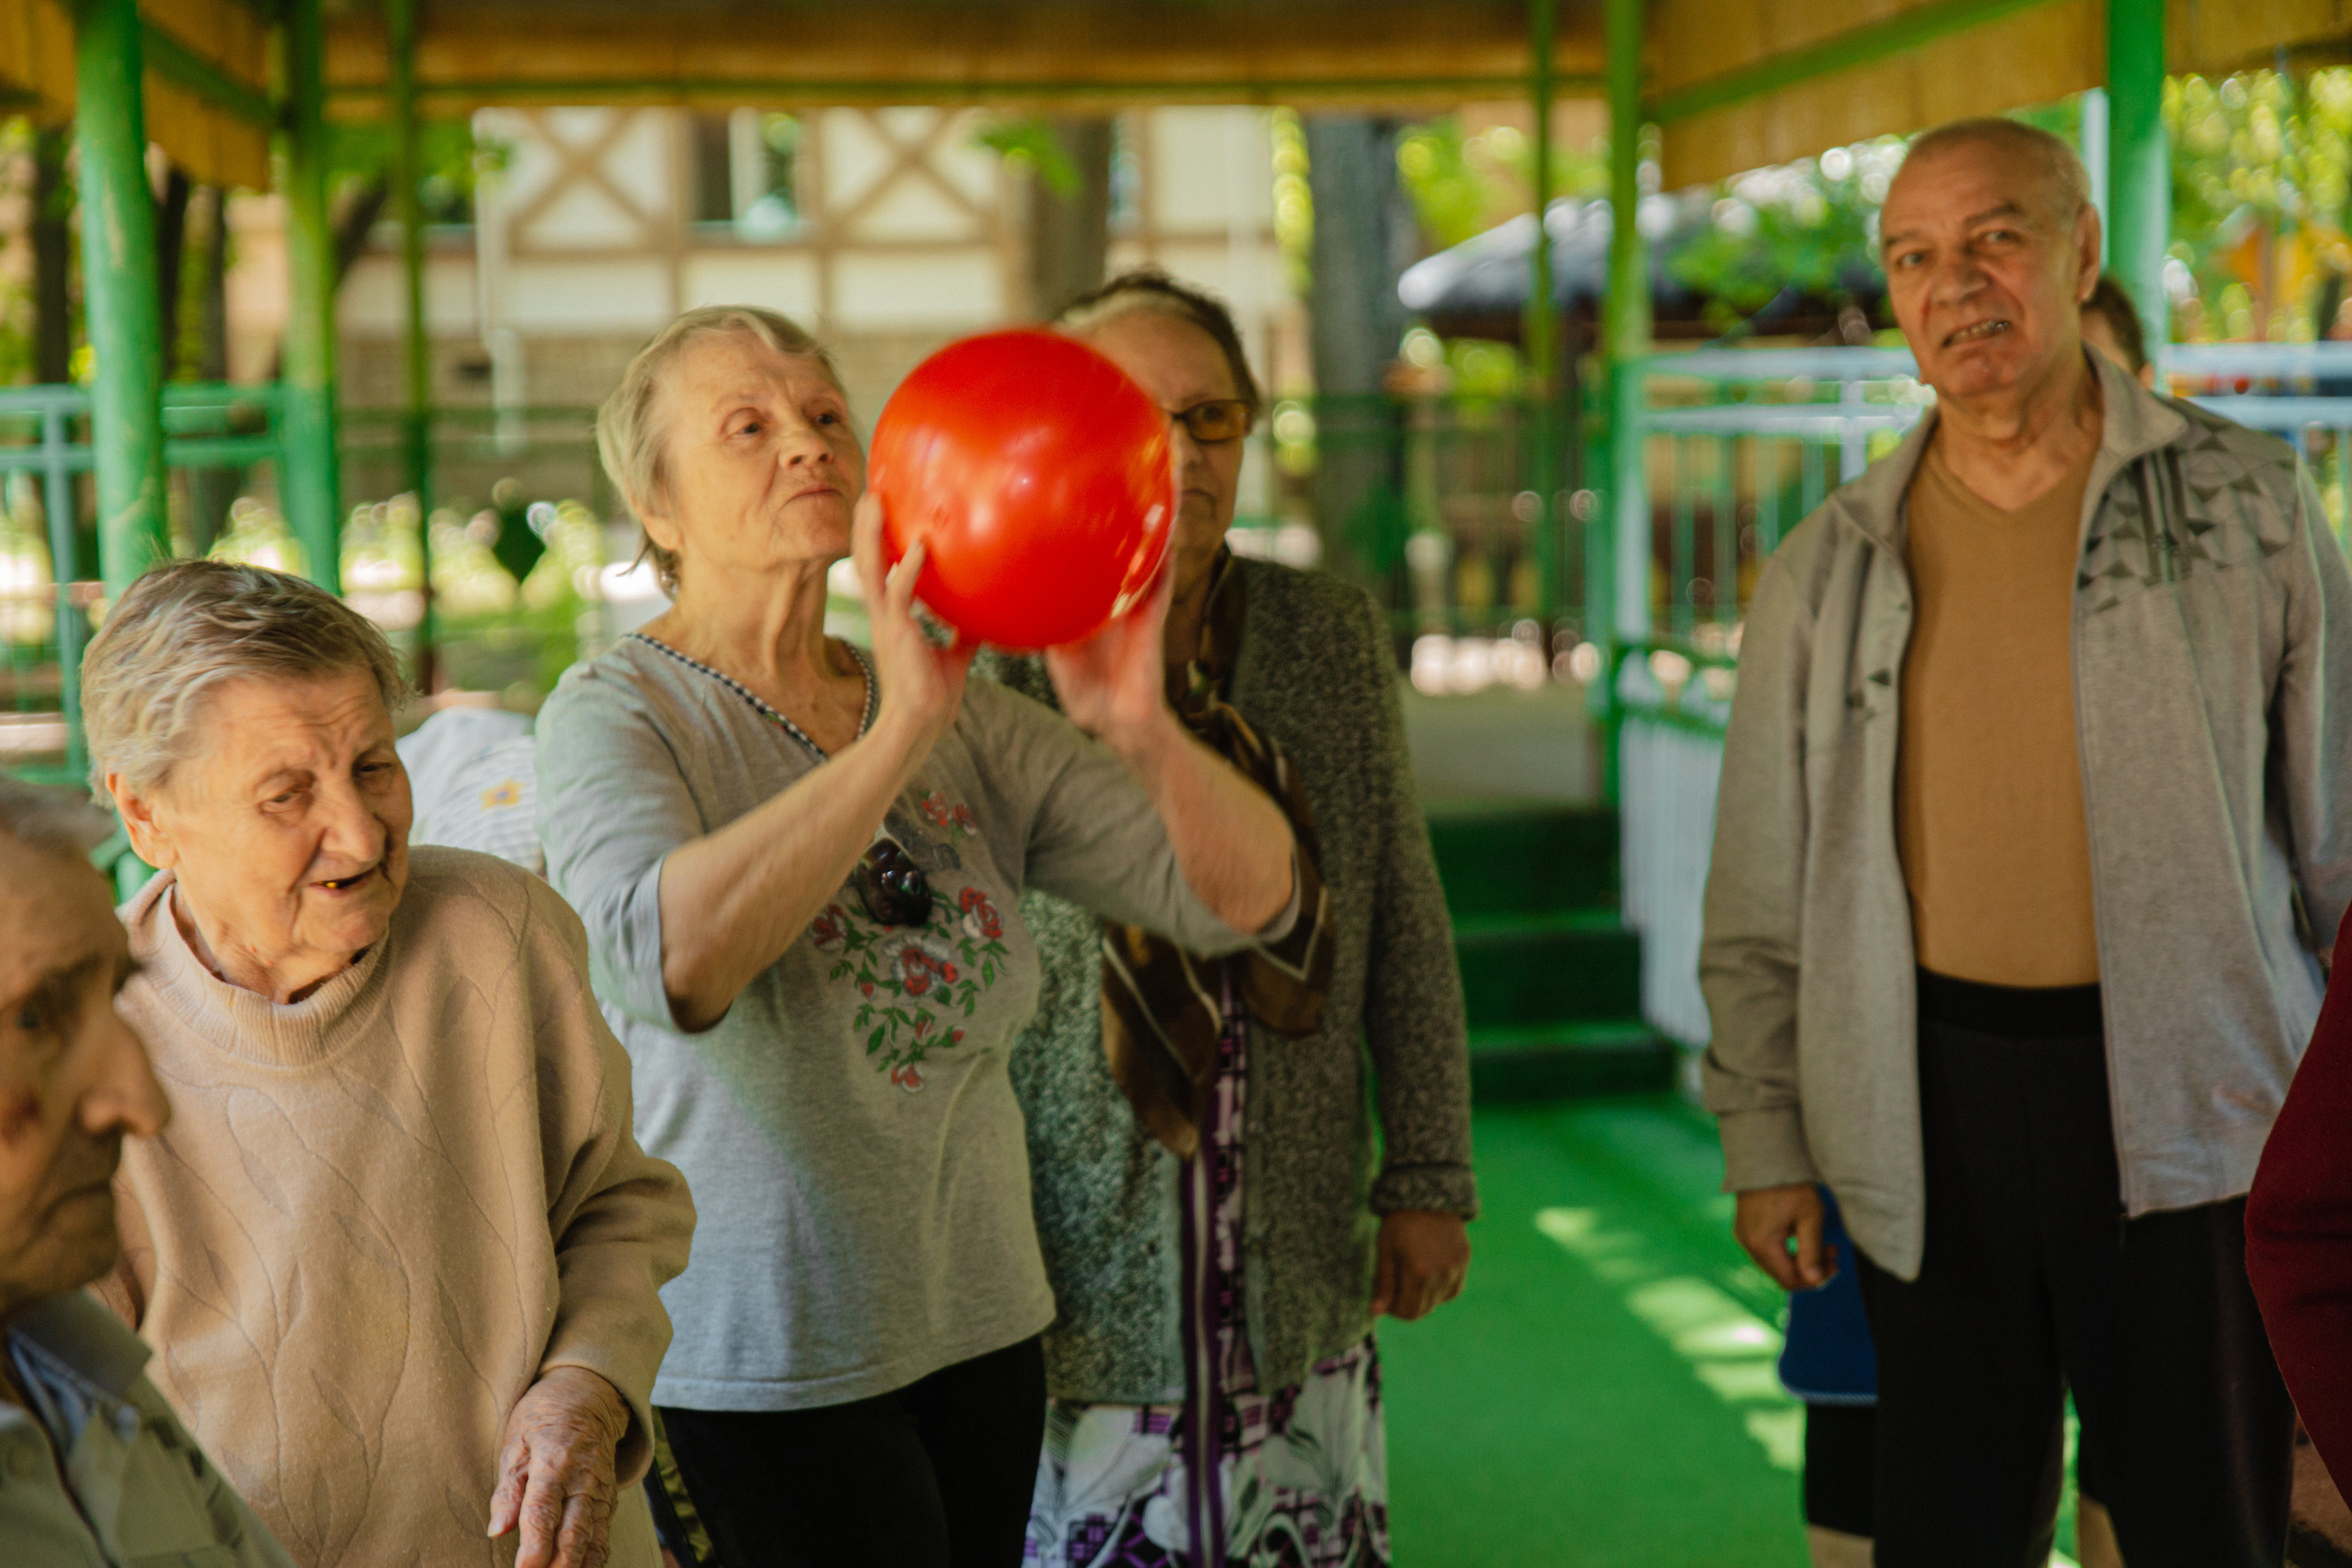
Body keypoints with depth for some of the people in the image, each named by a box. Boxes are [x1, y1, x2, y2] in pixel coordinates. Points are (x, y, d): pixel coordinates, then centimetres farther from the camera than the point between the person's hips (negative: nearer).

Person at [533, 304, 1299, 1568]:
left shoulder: (967, 719, 5)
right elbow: (673, 956, -31)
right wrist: (903, 730, -34)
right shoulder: (615, 715, -9)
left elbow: (1249, 896, -3)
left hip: (980, 1322, 5)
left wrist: (1140, 725, -22)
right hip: (755, 1357, -5)